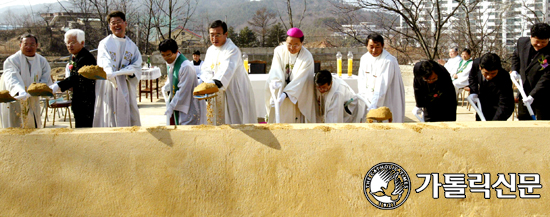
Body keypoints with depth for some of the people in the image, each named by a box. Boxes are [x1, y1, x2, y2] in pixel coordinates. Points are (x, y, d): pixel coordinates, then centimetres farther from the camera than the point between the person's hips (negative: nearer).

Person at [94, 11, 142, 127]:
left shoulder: (131, 45, 14)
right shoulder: (104, 43, 1)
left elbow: (137, 67, 4)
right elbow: (104, 64, -16)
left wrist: (120, 72, -16)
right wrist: (110, 75, -39)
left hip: (126, 89, 3)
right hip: (109, 90, -3)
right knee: (109, 118, -6)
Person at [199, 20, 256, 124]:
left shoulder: (232, 50, -16)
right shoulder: (210, 50, 10)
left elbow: (227, 70, -32)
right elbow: (206, 70, 4)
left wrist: (217, 82, -48)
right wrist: (206, 82, -18)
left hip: (235, 92, -7)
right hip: (220, 95, 7)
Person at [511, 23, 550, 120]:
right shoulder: (522, 42, -4)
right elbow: (516, 56, 20)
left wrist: (533, 95, -30)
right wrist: (515, 70, 6)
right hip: (525, 94, 6)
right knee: (522, 119, 18)